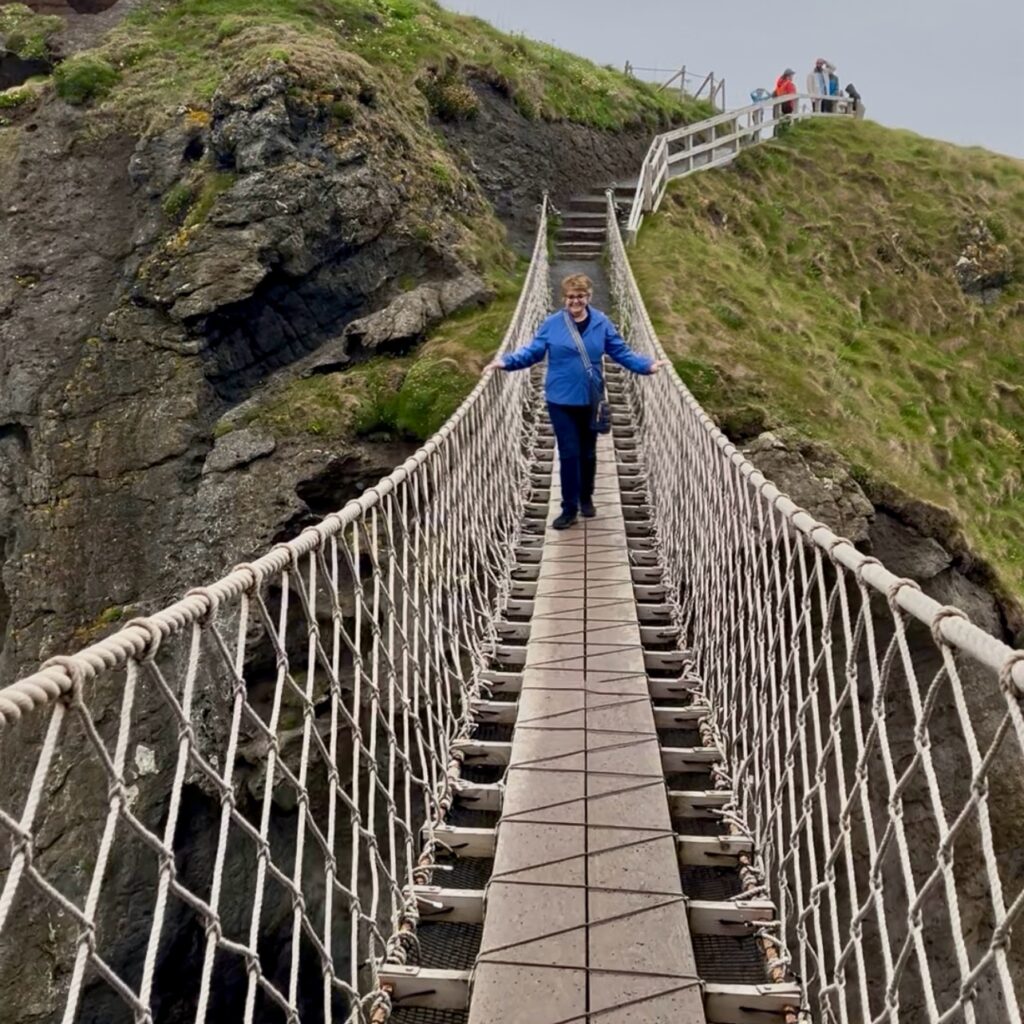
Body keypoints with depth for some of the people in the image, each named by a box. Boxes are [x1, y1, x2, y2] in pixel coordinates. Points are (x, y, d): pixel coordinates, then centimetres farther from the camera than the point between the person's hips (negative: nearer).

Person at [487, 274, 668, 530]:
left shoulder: (602, 324, -2)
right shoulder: (552, 324, -5)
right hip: (561, 401, -2)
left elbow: (622, 352, 1)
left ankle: (586, 498, 36)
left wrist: (648, 365, -10)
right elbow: (533, 351, -3)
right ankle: (569, 508, 10)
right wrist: (506, 361, -17)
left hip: (591, 400, 2)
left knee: (588, 453, 15)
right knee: (569, 454, 0)